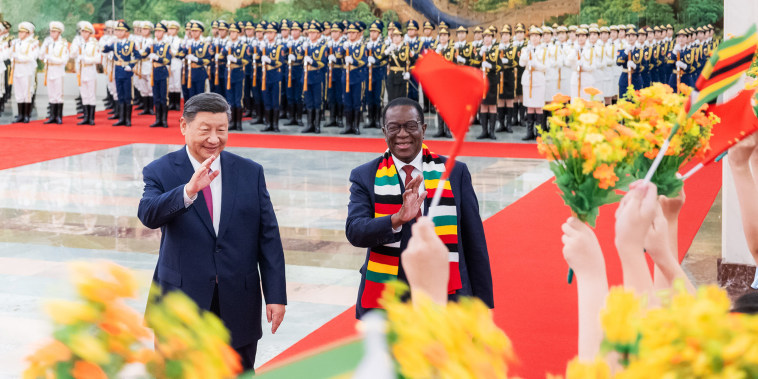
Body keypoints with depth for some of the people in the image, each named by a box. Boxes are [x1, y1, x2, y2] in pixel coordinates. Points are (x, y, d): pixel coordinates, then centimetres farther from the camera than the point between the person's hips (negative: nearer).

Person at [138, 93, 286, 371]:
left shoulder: (250, 172, 3)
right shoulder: (160, 172, -2)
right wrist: (188, 191, -39)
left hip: (239, 304, 2)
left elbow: (268, 237, 2)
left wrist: (276, 295, -3)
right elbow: (148, 215, -22)